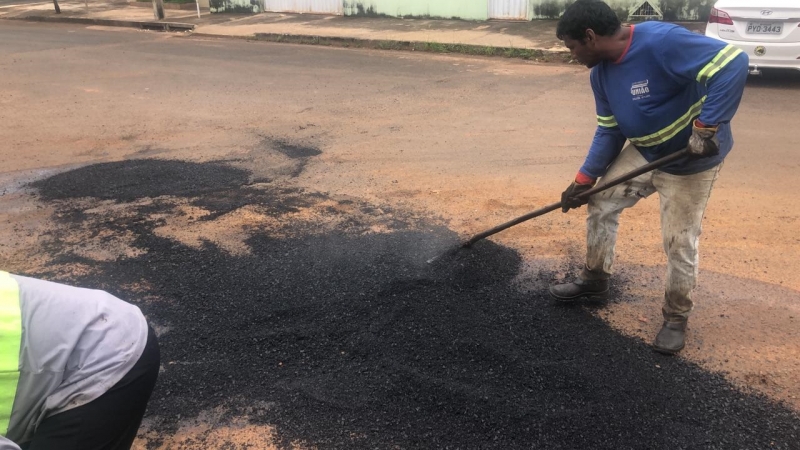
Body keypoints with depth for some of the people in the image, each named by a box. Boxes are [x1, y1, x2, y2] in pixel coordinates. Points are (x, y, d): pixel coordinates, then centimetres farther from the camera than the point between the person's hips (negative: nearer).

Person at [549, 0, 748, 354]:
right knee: (601, 205, 9)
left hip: (691, 160, -7)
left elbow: (733, 63, -34)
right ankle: (595, 280, 30)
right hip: (644, 152, 8)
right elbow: (608, 131, 4)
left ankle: (676, 318, 22)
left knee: (679, 242, 0)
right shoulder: (601, 74, -3)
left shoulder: (662, 41, -30)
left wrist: (707, 127, -36)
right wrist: (584, 179, 1)